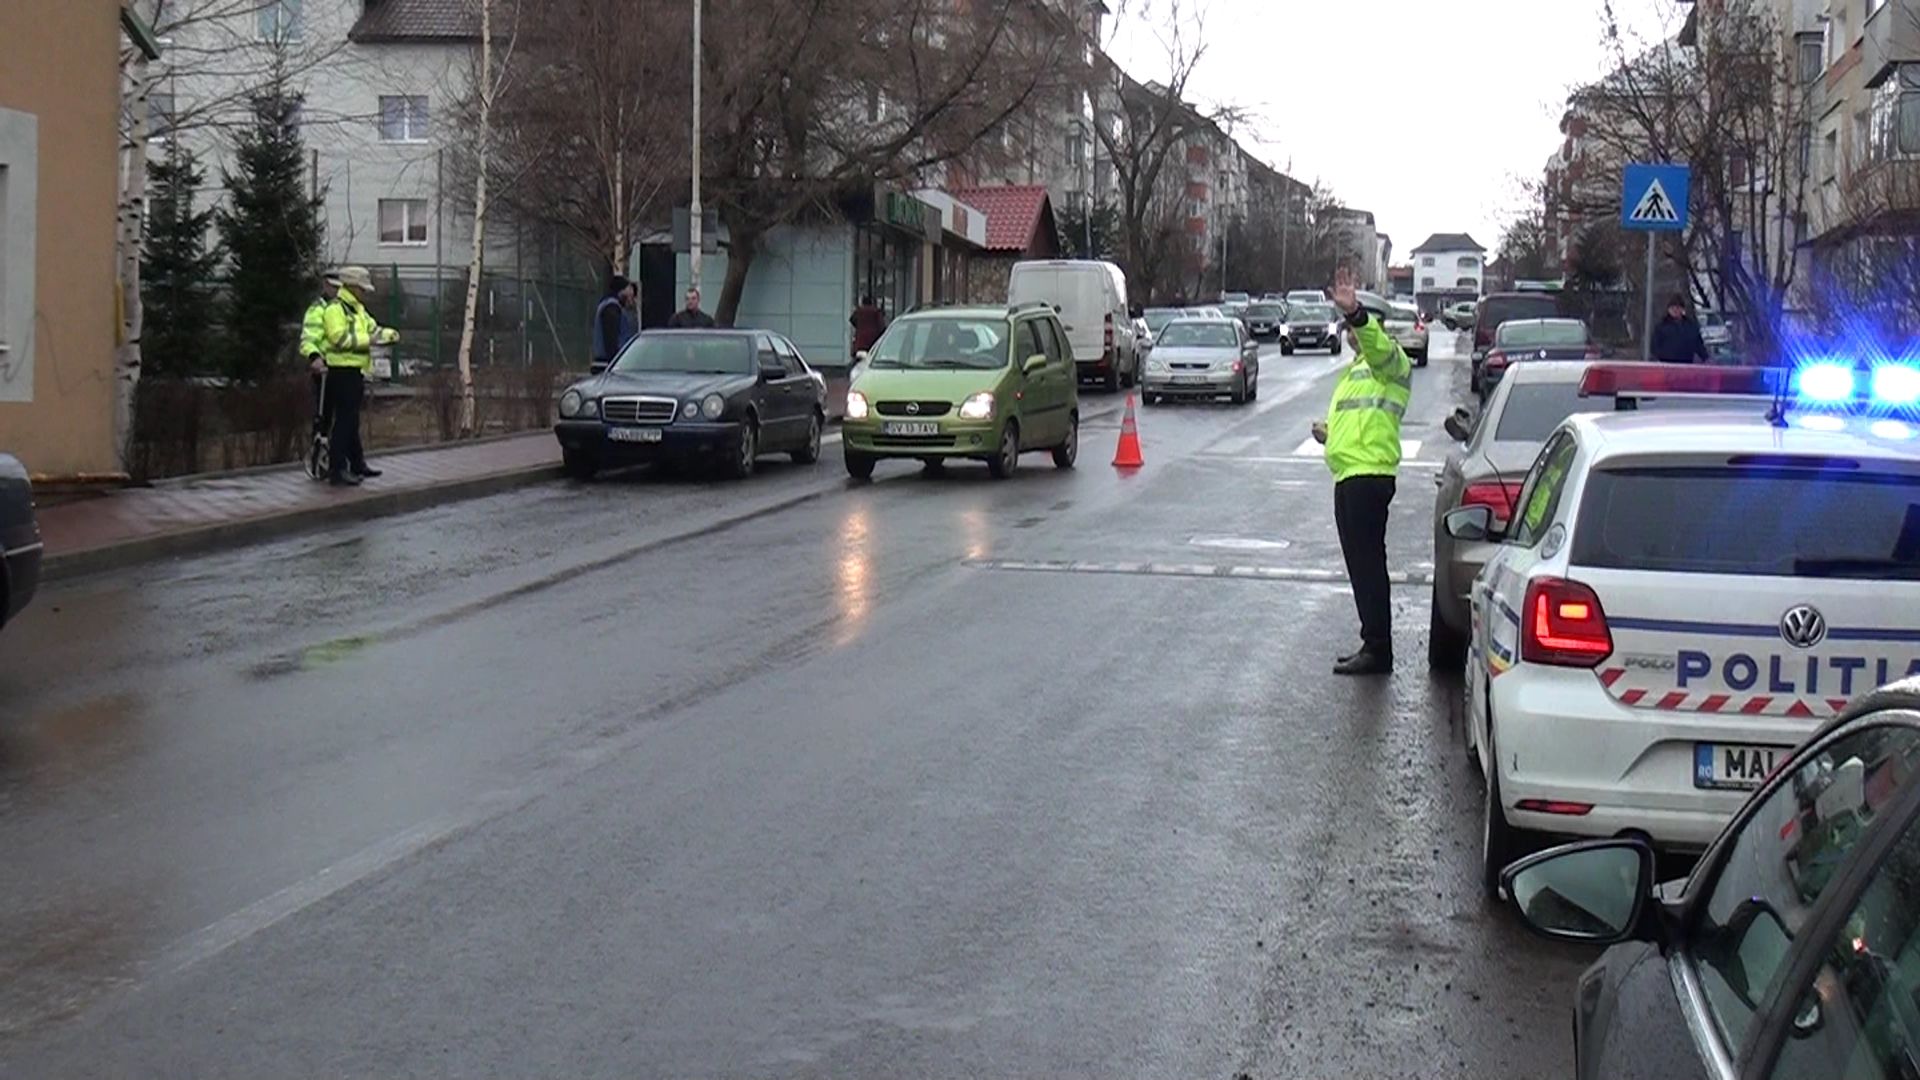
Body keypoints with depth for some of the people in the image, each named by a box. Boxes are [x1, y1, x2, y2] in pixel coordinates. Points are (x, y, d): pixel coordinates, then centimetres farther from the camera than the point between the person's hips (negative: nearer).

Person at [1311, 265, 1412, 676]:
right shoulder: (1358, 369, 28)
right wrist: (1330, 433, 14)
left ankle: (1377, 649, -10)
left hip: (1366, 475, -11)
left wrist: (1355, 313, -48)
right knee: (1365, 563, 14)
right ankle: (1375, 647, 21)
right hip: (1355, 476, 11)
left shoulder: (1387, 361, -3)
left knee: (1366, 563, -11)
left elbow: (1378, 344, -29)